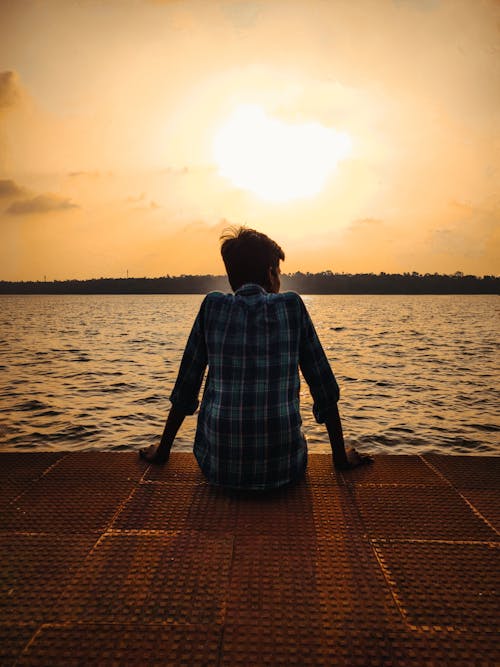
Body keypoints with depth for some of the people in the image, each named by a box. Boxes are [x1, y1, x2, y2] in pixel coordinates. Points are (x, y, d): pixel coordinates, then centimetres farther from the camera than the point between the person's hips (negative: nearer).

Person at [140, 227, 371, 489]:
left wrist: (162, 450, 16)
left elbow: (185, 386, 4)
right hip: (283, 467, 0)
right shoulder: (292, 306, -2)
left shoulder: (213, 306, -1)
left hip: (219, 466, 1)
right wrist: (341, 457, 12)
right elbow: (324, 386, 2)